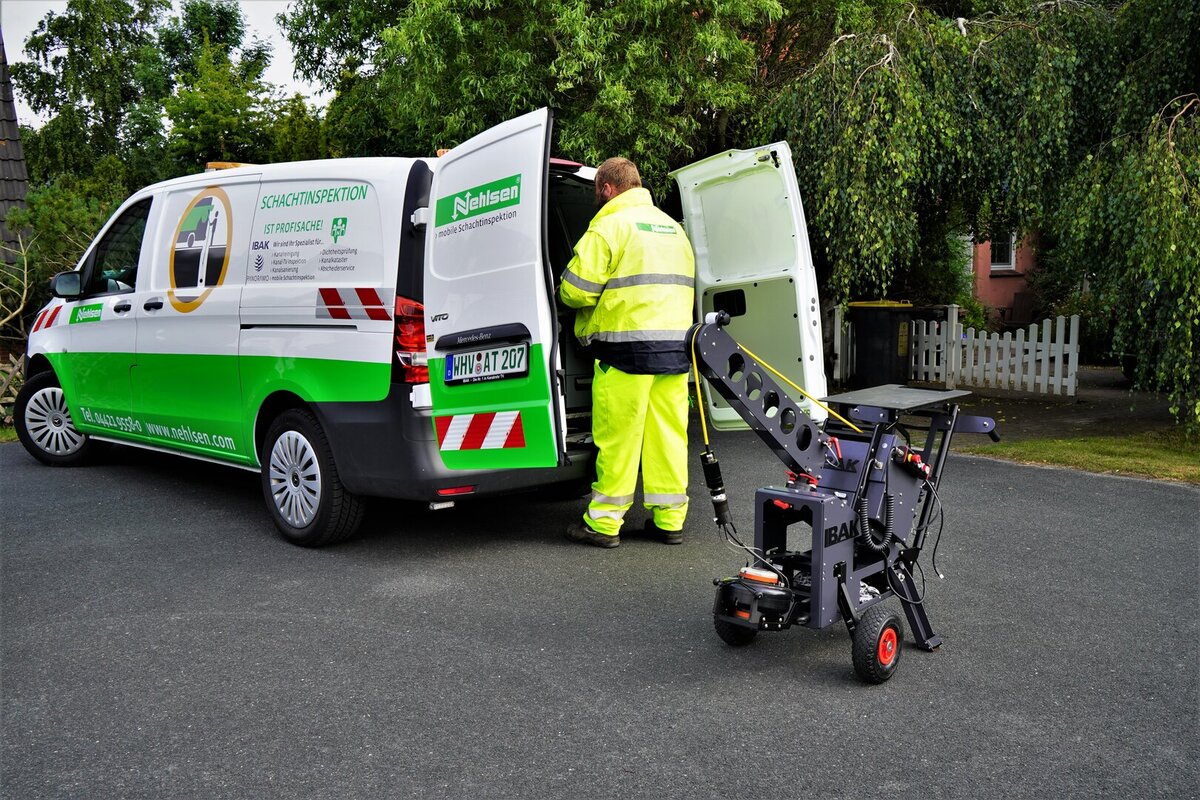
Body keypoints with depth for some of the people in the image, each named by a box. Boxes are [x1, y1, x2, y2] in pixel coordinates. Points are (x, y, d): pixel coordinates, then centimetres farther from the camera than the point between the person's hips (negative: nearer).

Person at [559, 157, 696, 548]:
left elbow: (576, 289, -9)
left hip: (627, 346, -7)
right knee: (668, 432, 9)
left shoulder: (609, 226, -5)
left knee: (618, 436, -2)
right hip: (675, 346, 7)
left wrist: (565, 295, 13)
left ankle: (604, 522, 6)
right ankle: (669, 519, 14)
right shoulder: (673, 227, 21)